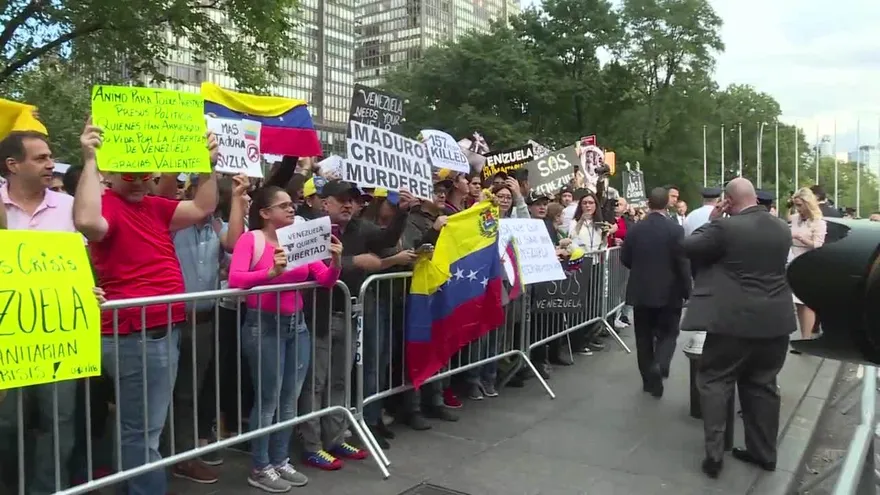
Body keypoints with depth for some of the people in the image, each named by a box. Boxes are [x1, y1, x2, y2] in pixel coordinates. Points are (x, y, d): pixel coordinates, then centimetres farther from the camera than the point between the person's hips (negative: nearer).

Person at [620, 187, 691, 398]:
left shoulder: (634, 229, -4)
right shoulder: (675, 230, -12)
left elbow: (624, 259, 3)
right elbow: (683, 264, -11)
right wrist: (687, 291, -1)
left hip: (640, 291, 2)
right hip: (668, 292, -2)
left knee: (644, 336, 12)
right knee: (668, 333, 11)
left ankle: (649, 379, 17)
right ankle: (659, 365, -14)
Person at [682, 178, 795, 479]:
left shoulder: (726, 227, -14)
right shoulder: (782, 228, 7)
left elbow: (689, 248, -3)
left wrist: (712, 221, 6)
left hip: (736, 321, -6)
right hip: (776, 321, 6)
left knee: (714, 382, 6)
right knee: (762, 385, 17)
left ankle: (714, 454, 3)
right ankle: (764, 452, 25)